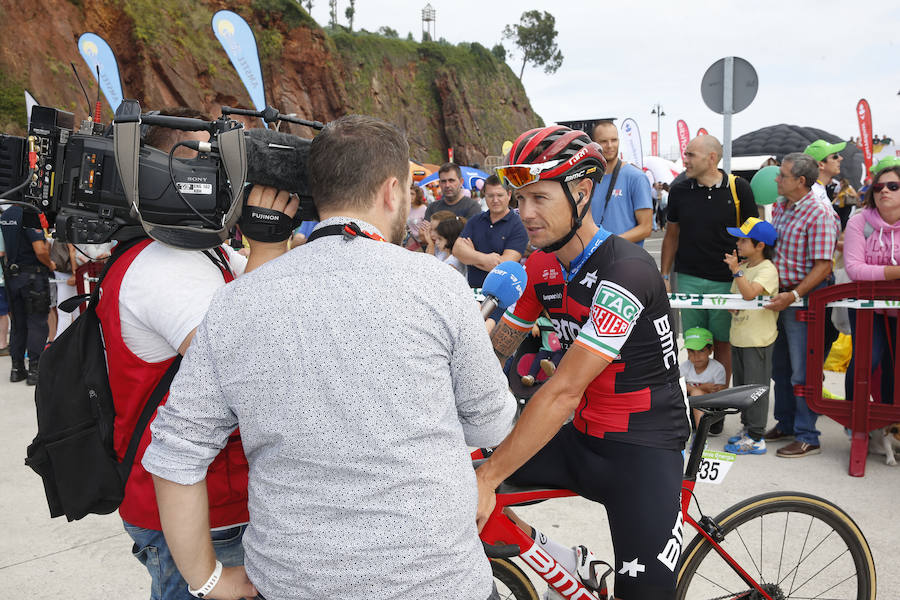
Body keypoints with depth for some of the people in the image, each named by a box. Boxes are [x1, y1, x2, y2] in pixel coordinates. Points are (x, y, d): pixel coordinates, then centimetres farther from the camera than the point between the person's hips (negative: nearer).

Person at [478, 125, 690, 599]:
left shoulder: (625, 271, -23)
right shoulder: (541, 267, 2)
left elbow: (563, 391, -28)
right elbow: (493, 349, 7)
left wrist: (487, 479, -28)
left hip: (641, 449, -6)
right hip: (581, 439, 7)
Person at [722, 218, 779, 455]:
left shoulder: (768, 269, -14)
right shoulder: (744, 266, 12)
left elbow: (750, 293, -29)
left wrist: (736, 270, -28)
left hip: (758, 340, -9)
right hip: (739, 336, 9)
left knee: (756, 387, -2)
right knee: (741, 384, 16)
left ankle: (756, 438, 4)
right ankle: (747, 428, 29)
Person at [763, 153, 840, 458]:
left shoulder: (819, 215, -16)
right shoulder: (780, 207, 7)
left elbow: (823, 266, -19)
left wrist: (793, 296, -25)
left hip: (802, 299, -8)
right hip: (778, 296, 8)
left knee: (802, 371, 0)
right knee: (779, 366, 17)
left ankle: (807, 438, 11)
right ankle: (785, 424, 33)